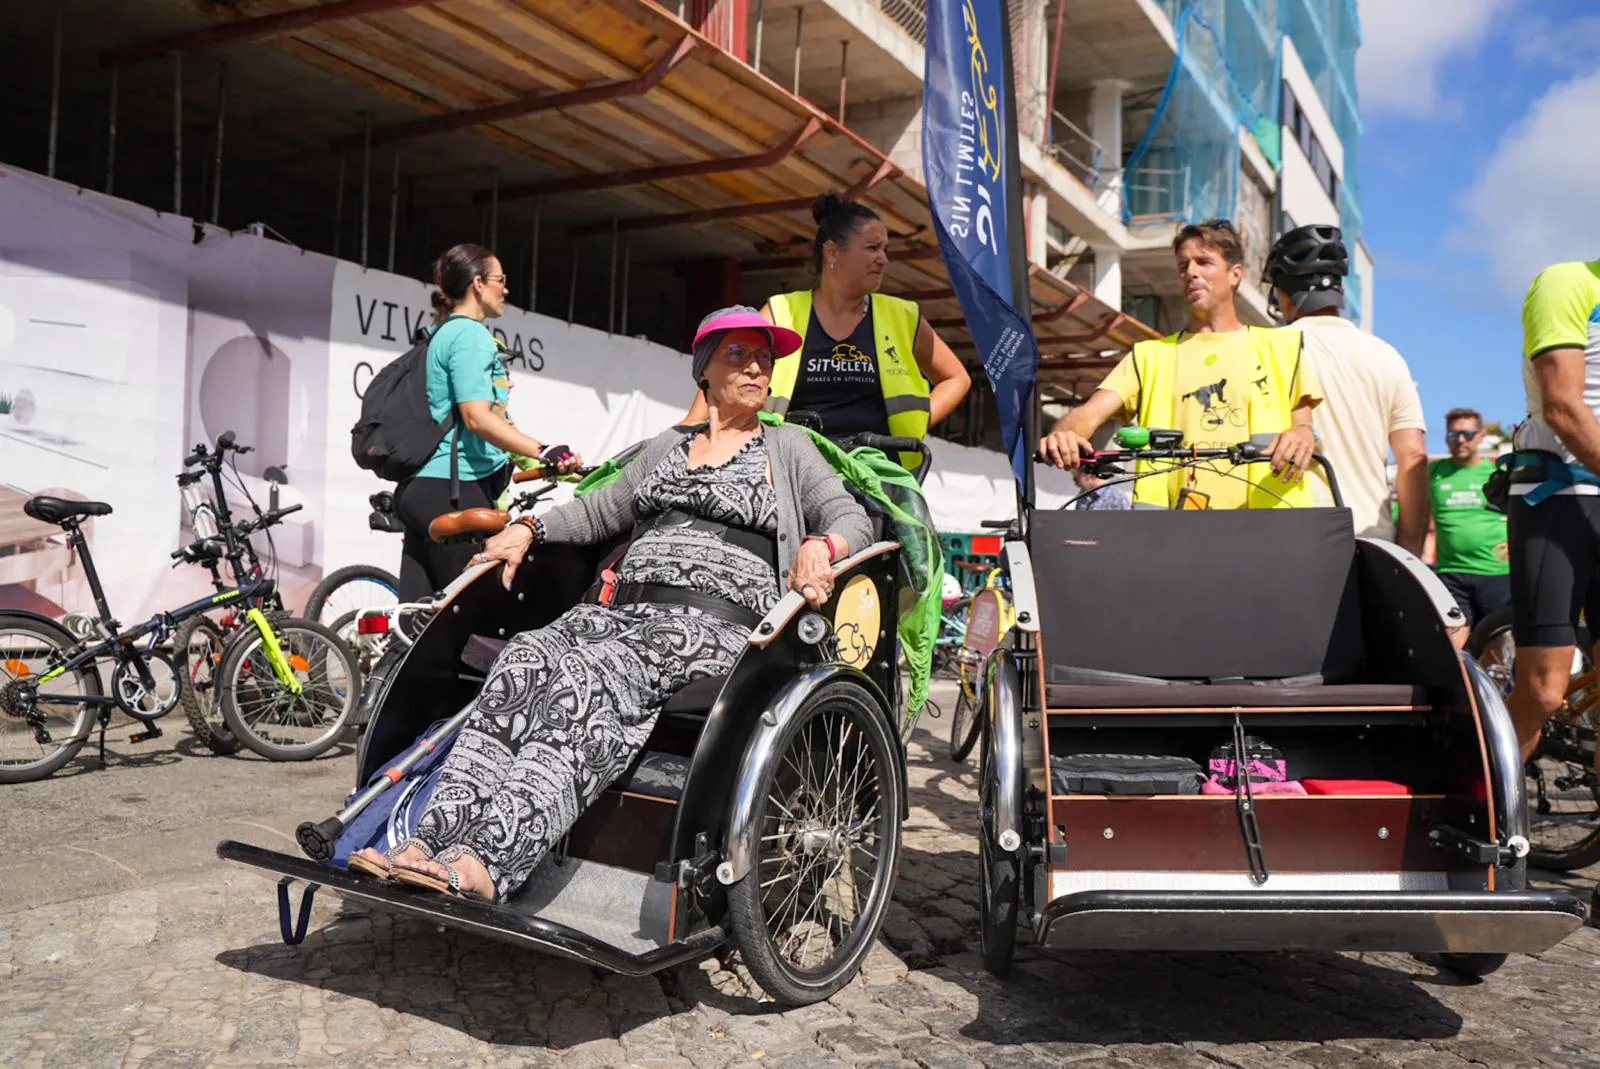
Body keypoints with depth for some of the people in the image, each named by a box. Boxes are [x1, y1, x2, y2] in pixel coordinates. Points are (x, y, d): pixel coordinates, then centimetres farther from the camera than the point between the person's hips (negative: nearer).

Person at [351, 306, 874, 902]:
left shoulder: (787, 446, 17)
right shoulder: (667, 446, 29)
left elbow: (851, 517, 7)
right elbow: (602, 511, 32)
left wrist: (822, 547, -16)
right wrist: (531, 528, 15)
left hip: (717, 623, -5)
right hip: (626, 608, 5)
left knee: (588, 677, -34)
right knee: (522, 661, -26)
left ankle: (485, 864, -45)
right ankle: (431, 841, -35)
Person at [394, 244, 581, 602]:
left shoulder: (440, 333, 21)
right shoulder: (470, 334, -9)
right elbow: (477, 417, -21)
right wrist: (544, 451, -28)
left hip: (421, 487, 10)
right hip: (453, 490, -10)